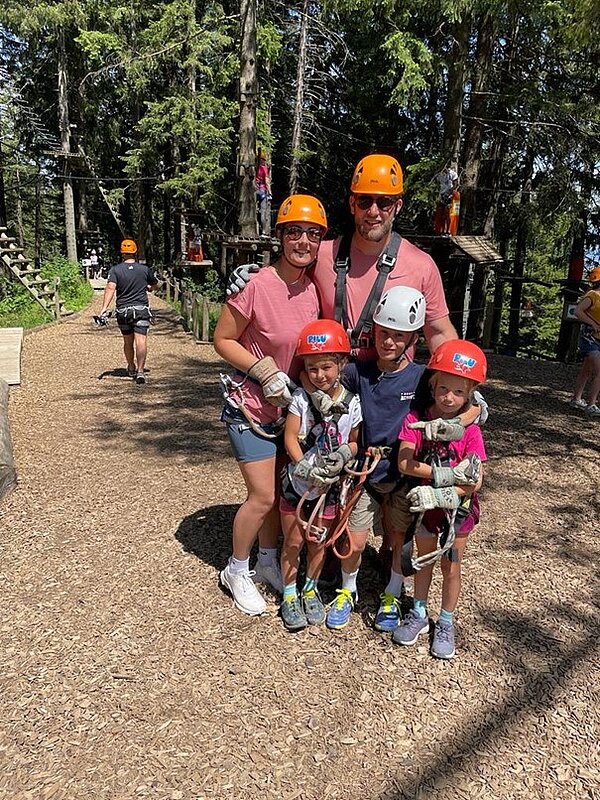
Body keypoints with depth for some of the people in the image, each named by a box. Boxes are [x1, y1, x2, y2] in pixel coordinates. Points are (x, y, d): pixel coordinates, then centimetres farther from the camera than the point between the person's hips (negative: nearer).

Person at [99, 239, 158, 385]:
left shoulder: (115, 269, -2)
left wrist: (104, 307, -20)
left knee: (128, 341, 17)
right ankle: (140, 371, -21)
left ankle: (131, 369, 35)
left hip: (123, 311, 2)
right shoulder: (144, 269, 2)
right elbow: (155, 285, 18)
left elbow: (110, 288, -16)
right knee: (141, 340, -9)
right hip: (141, 309, -1)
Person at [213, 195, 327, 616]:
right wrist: (264, 371, -21)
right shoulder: (254, 284, -21)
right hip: (251, 405, -6)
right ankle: (237, 570, 23)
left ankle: (268, 561, 38)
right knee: (263, 495, -3)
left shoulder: (315, 287, -3)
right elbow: (223, 339, -13)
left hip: (290, 404, 6)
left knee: (281, 489, 16)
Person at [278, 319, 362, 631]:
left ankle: (310, 590, 39)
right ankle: (289, 596, 29)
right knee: (293, 541, 10)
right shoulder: (301, 398, -12)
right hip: (296, 483, -1)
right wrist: (307, 468, -24)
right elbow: (290, 438, -13)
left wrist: (343, 454, -20)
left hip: (328, 486, 1)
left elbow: (355, 442, 1)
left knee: (318, 542, 16)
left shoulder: (352, 403, -9)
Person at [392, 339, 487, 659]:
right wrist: (446, 474, -27)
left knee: (451, 567, 14)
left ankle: (445, 623, 34)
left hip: (458, 509, -1)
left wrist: (437, 495, -29)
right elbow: (404, 463, -22)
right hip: (425, 505, 1)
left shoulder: (470, 430, -16)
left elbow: (474, 482, -19)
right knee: (424, 562, 20)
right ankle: (419, 614, 39)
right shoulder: (416, 419, -14)